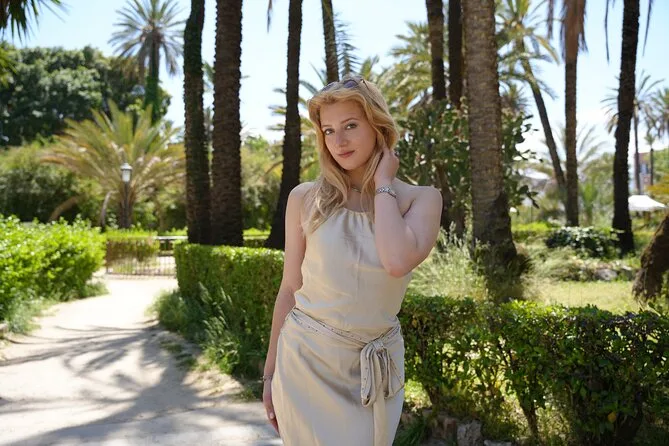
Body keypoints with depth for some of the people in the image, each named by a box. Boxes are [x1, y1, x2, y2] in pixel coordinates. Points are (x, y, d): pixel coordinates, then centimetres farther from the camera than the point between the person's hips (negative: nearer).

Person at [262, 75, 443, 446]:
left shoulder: (420, 198, -4)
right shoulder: (305, 198, -3)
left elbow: (398, 263, -25)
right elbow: (289, 290, 3)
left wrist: (383, 184, -14)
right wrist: (270, 372, 6)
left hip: (374, 369, 1)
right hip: (307, 361, 0)